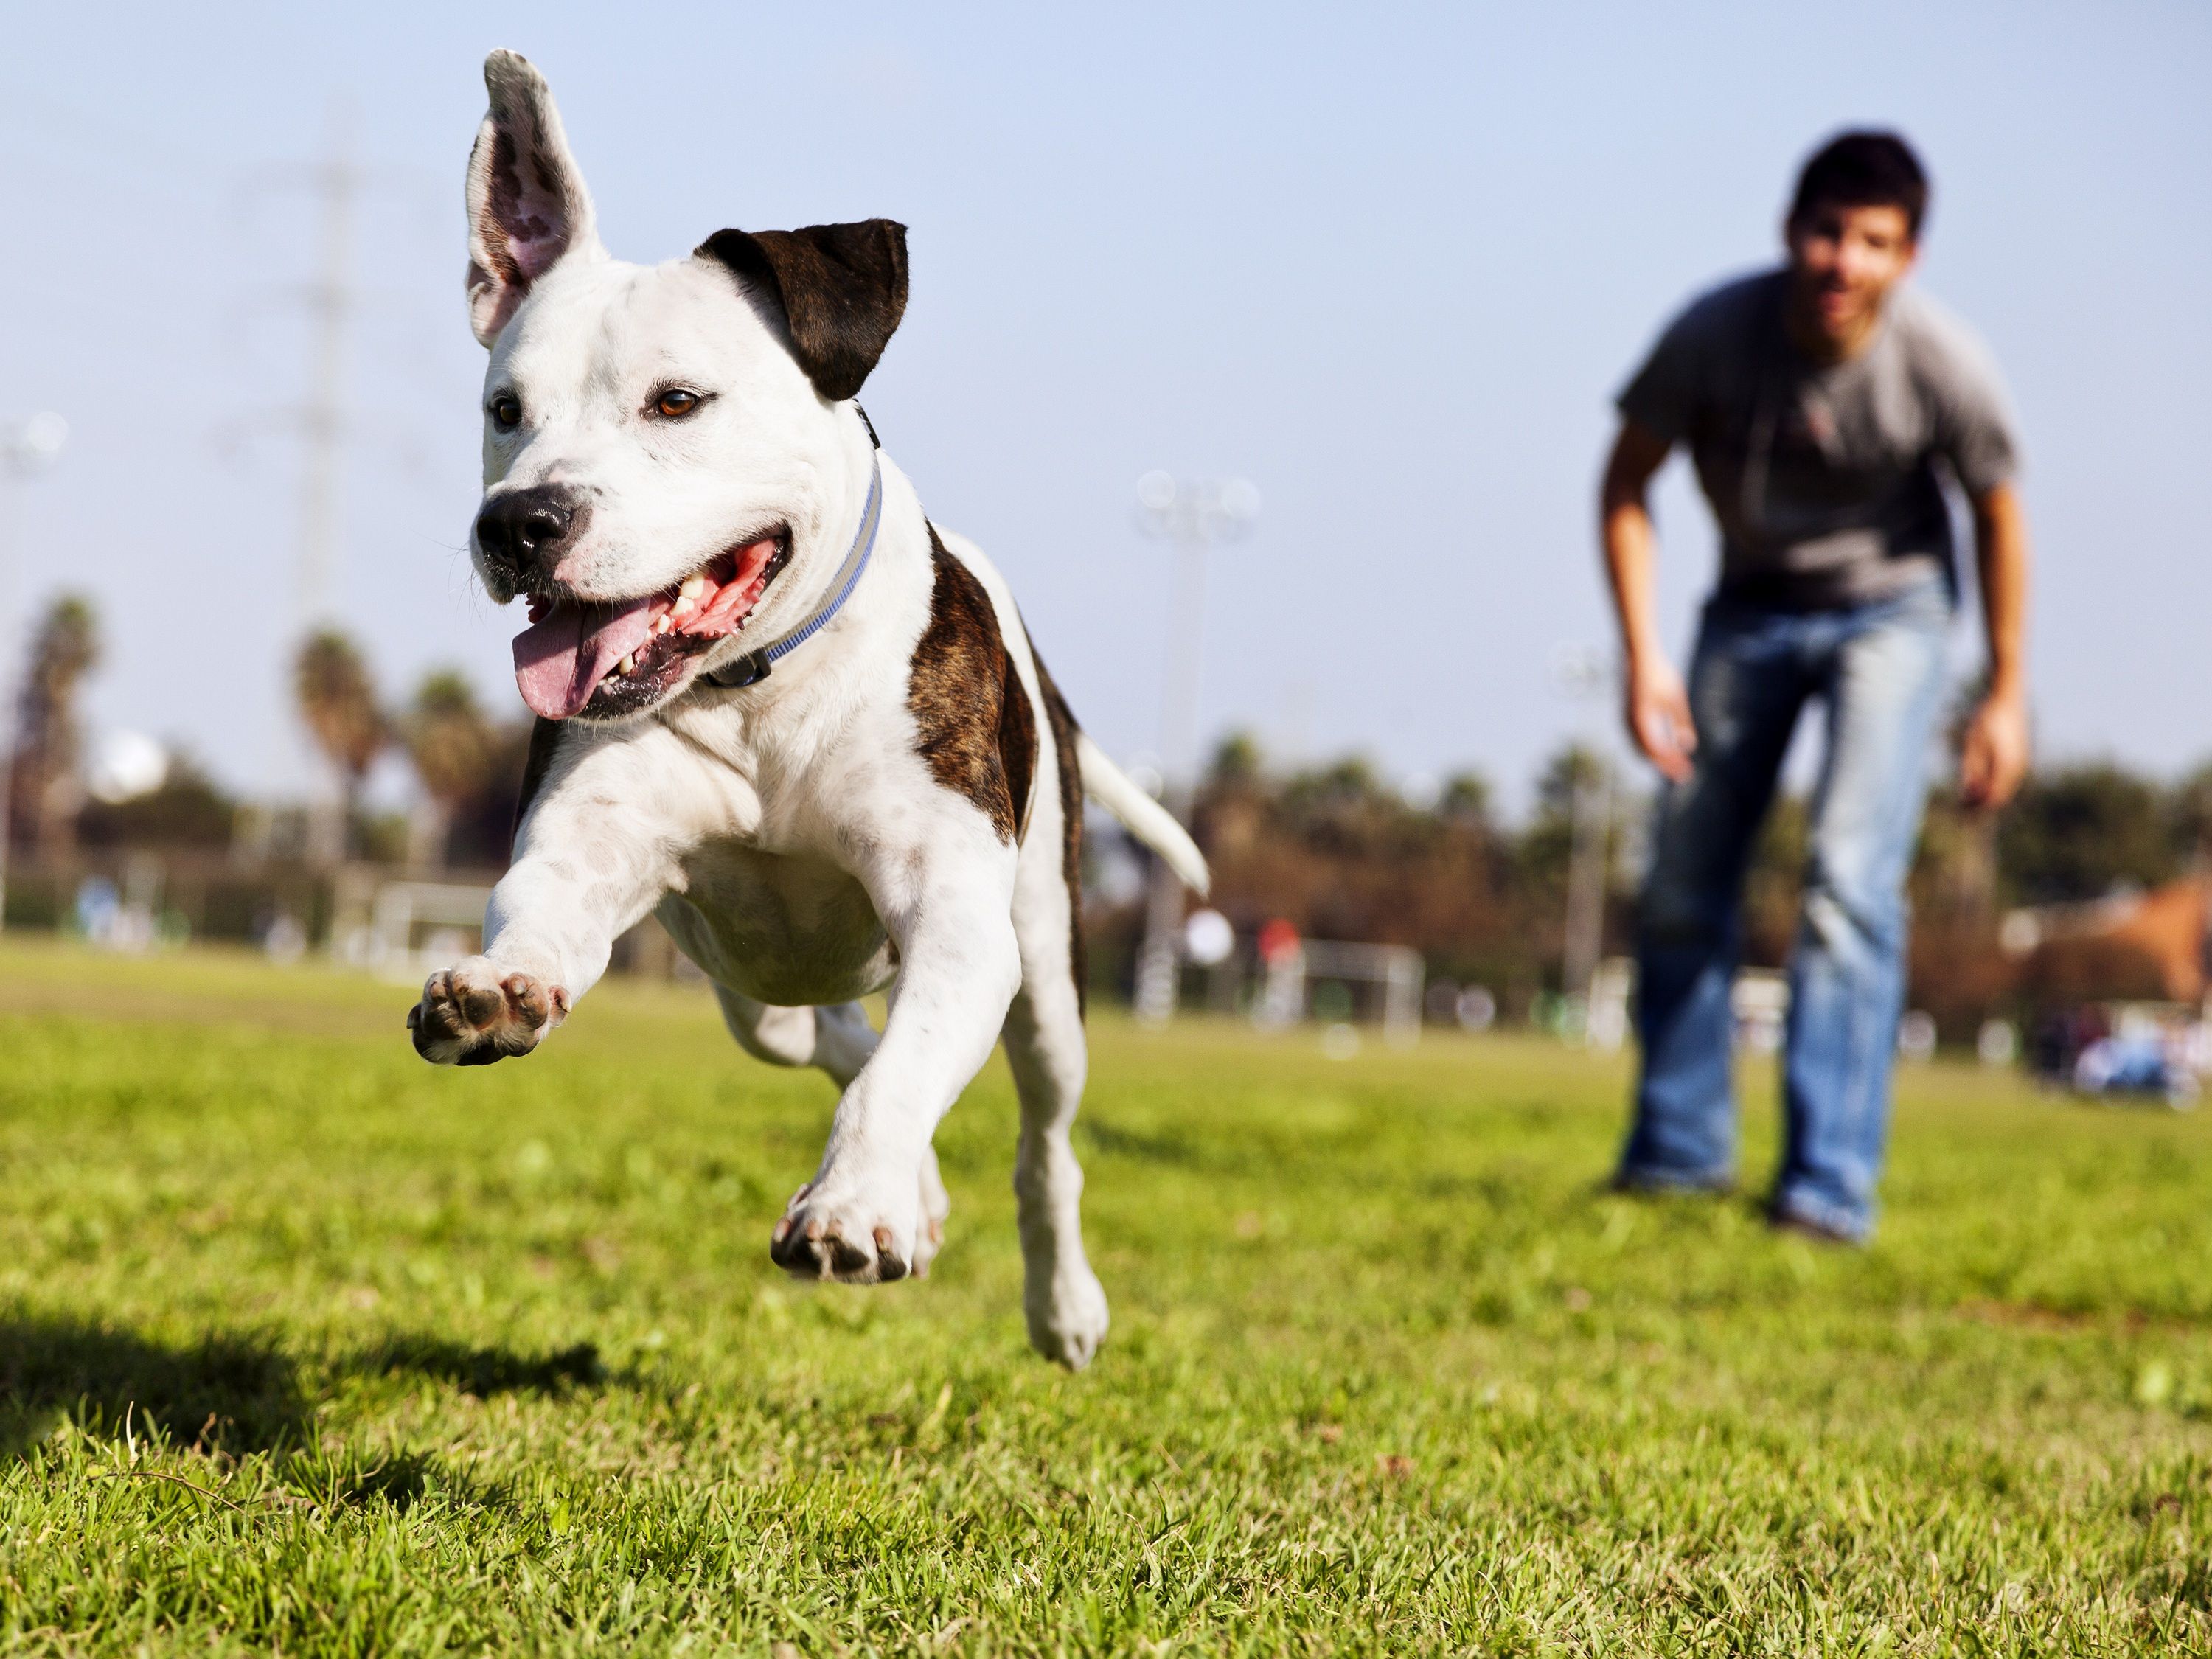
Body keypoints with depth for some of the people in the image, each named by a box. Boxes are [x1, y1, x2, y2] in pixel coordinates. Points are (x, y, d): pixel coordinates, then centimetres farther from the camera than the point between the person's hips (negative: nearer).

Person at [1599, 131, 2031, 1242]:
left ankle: (1830, 1184, -19)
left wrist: (2006, 694, -3)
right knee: (1682, 886, 7)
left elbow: (1997, 516, -8)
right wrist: (1641, 653, -17)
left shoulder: (1943, 366, -26)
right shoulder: (1714, 335, -24)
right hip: (1752, 606, 3)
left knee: (1850, 879, -19)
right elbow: (1626, 486, -9)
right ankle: (1679, 1151, 25)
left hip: (1888, 609, -3)